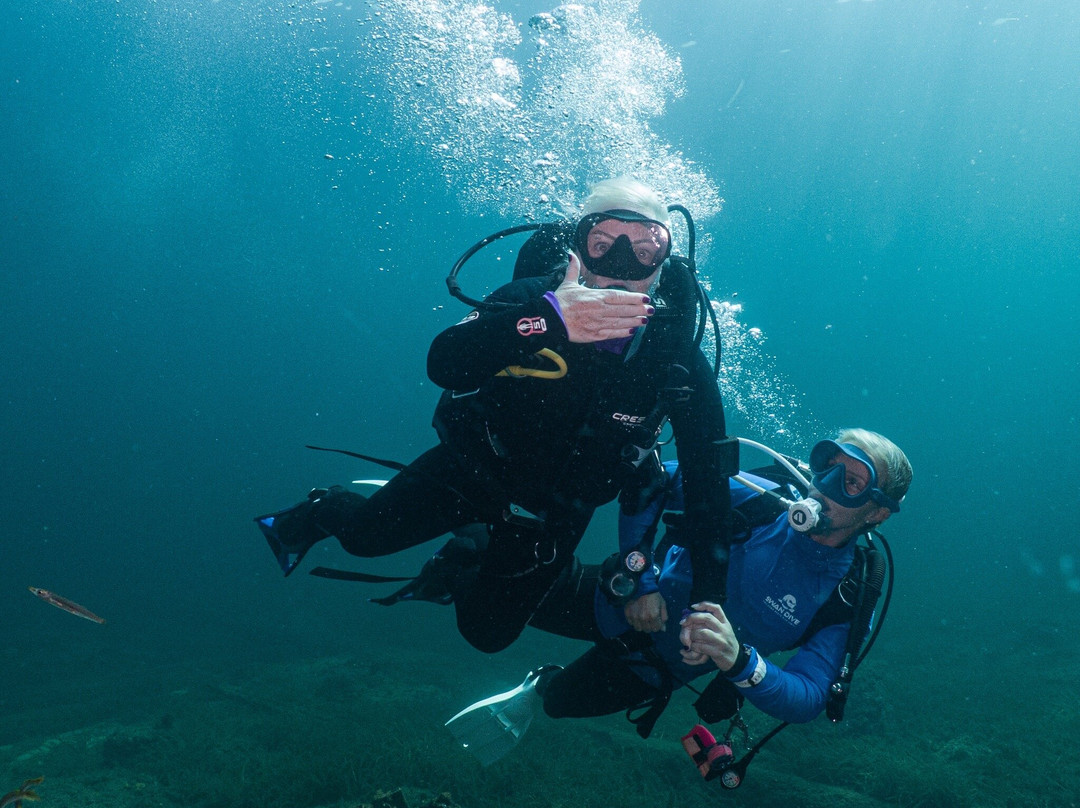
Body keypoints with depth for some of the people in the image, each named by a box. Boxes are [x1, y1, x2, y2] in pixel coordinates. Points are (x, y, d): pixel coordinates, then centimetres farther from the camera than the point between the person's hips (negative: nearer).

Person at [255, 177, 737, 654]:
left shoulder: (677, 359, -25)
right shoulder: (532, 299, -27)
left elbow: (707, 479, -20)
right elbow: (443, 364, -43)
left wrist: (711, 594, -26)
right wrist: (546, 319, -58)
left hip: (553, 512, 1)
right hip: (473, 466, -1)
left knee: (488, 631, 8)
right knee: (367, 534, -1)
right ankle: (321, 512, 37)